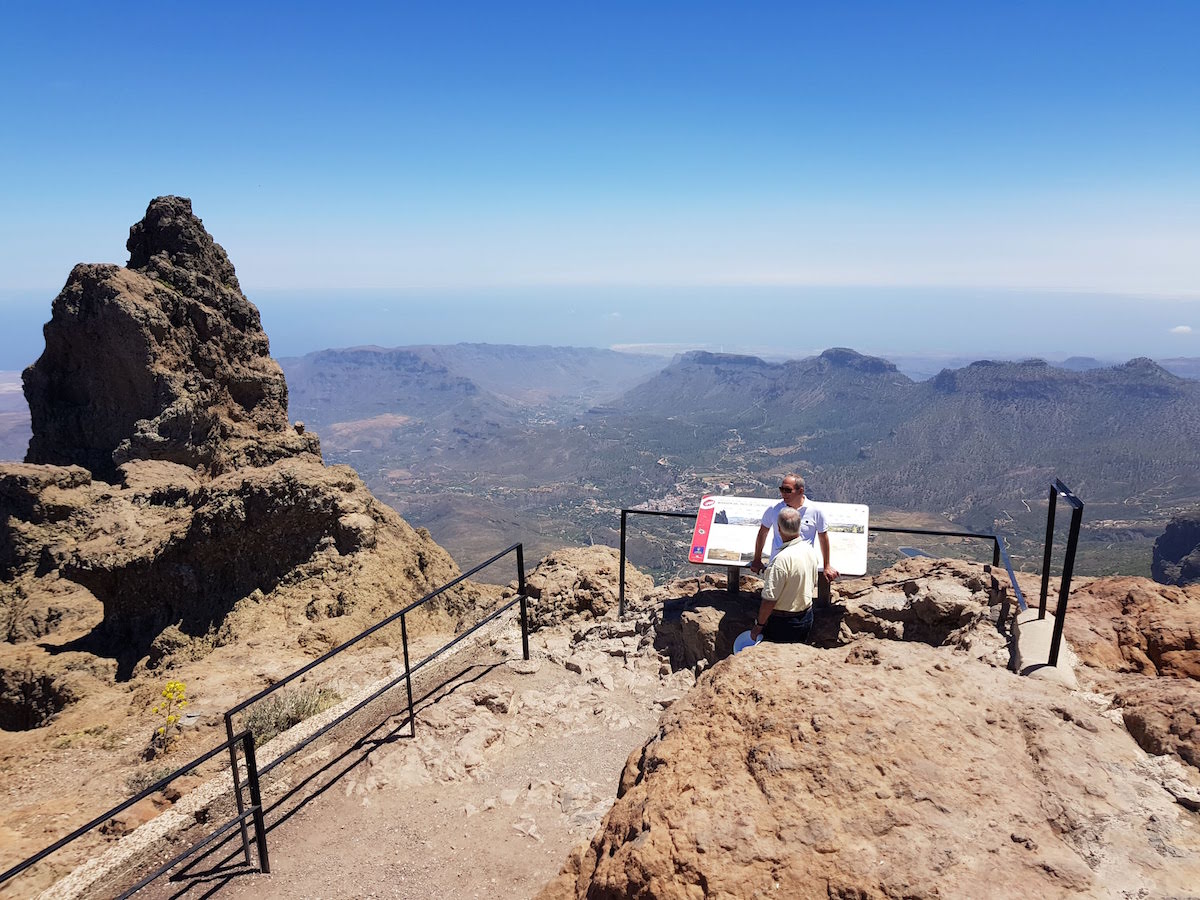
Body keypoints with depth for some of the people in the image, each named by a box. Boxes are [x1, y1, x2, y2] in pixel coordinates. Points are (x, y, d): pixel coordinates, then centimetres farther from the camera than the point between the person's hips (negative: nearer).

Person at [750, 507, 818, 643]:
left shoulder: (782, 559, -28)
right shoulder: (810, 549, -2)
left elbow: (770, 599, -24)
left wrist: (759, 625, -12)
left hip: (783, 622, -7)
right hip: (806, 617, 7)